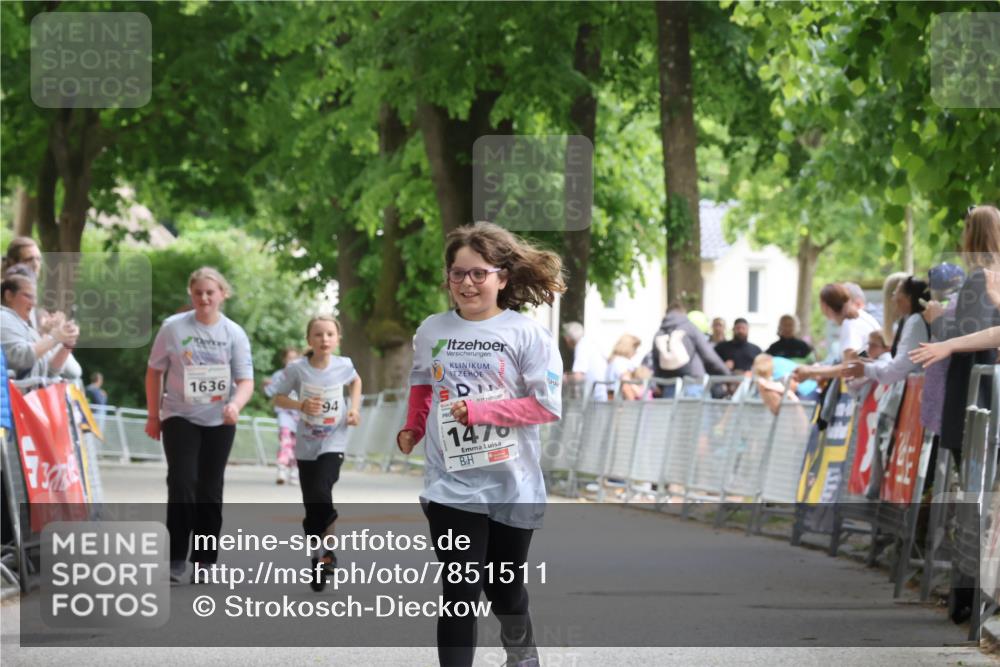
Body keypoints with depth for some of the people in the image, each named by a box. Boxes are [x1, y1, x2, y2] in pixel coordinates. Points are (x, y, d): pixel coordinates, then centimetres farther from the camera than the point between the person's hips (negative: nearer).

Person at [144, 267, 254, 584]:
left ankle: (204, 561, 17)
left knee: (210, 490, 7)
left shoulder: (234, 334, -3)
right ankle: (177, 558, -11)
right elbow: (154, 372, 4)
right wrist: (153, 416, 4)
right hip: (179, 418, -2)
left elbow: (246, 381, -7)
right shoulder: (173, 327, -5)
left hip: (218, 422, 2)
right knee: (182, 483, -16)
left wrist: (235, 404, -28)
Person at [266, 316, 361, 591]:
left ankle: (328, 551, -4)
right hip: (306, 446, 1)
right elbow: (277, 398, -3)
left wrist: (355, 408, 4)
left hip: (333, 443, -1)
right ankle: (318, 559, 21)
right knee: (311, 505, 4)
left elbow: (355, 381, 17)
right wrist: (301, 405, -19)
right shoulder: (297, 369, -11)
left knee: (321, 493, -21)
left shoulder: (343, 365, -6)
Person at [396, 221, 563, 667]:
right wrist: (412, 430, 8)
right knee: (460, 595, -7)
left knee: (504, 591, 16)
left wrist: (480, 411, -20)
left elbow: (548, 405, -15)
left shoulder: (526, 334, -10)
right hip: (451, 484, 1)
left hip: (512, 485, -1)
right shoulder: (432, 331, 1)